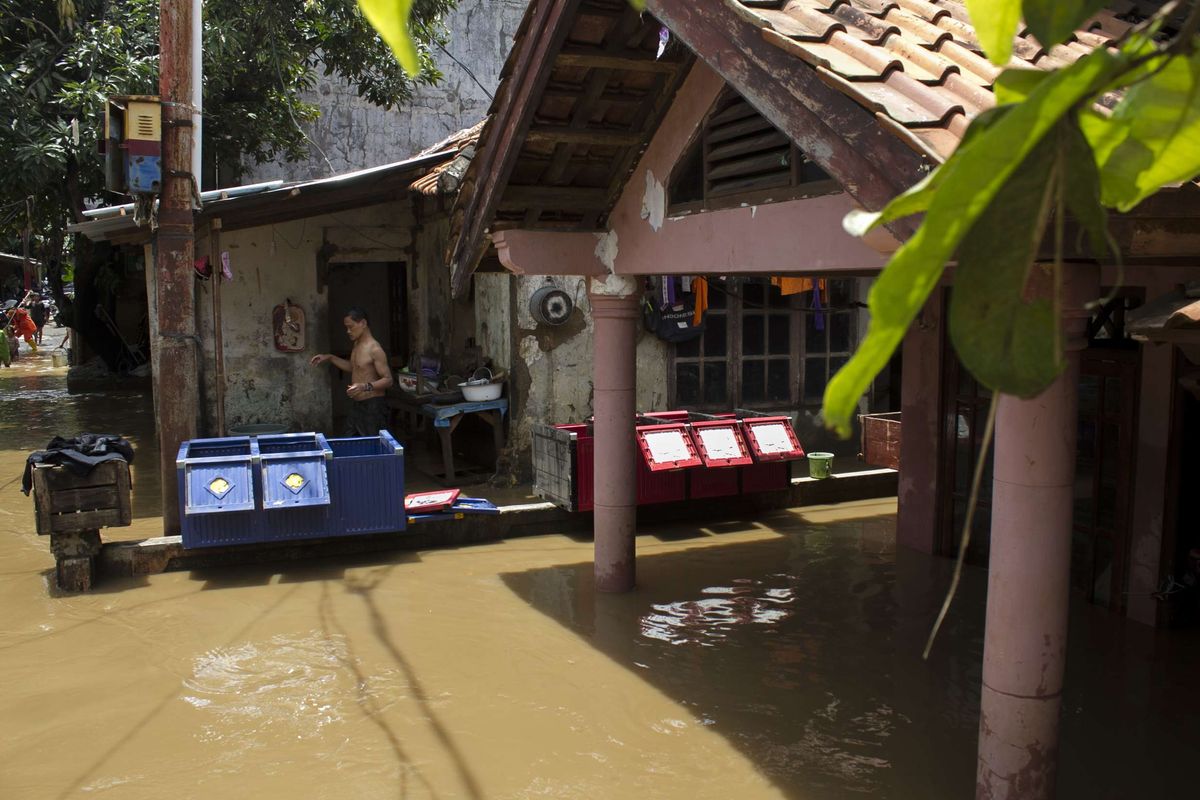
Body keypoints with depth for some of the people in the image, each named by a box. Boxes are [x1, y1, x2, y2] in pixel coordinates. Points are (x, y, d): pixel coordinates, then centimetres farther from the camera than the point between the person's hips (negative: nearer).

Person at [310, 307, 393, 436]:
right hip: (356, 406, 9)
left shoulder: (375, 349, -17)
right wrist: (330, 357, 21)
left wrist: (365, 386, -33)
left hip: (373, 407, -9)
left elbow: (388, 380, -19)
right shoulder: (357, 345, 11)